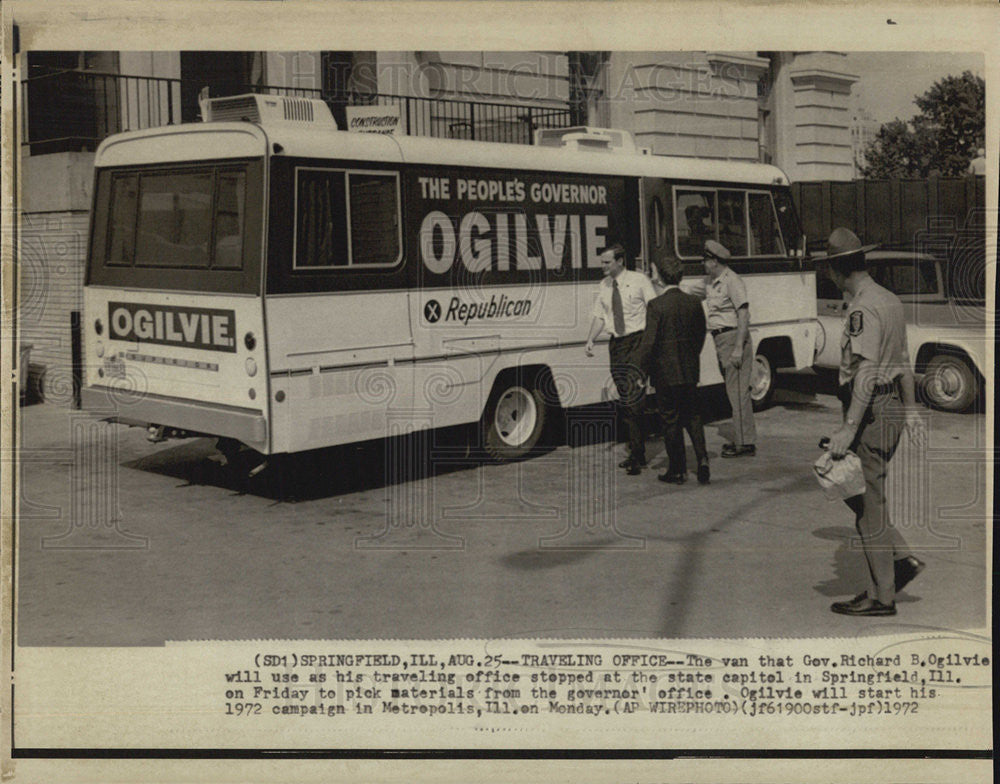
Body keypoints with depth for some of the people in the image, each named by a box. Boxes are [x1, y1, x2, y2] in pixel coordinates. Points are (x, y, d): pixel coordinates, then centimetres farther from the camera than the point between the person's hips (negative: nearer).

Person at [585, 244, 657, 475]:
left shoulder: (639, 281, -5)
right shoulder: (604, 285, 11)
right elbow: (599, 315, 15)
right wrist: (591, 339, 0)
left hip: (638, 342, -6)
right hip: (617, 343, 6)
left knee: (634, 397, -14)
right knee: (625, 400, 9)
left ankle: (636, 455, -12)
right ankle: (637, 453, 19)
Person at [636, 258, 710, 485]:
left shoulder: (656, 306, -14)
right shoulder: (694, 303, 1)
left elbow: (649, 341, -15)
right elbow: (700, 336, 10)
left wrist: (643, 370, -5)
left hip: (665, 371, -4)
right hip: (690, 369, 4)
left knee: (671, 420, 5)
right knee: (692, 415, 17)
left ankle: (678, 470, 11)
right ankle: (702, 457, 2)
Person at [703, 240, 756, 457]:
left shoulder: (732, 281, -12)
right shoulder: (709, 282, 15)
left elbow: (743, 314, -18)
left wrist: (738, 348, -23)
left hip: (733, 337, -9)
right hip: (720, 339, 9)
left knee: (738, 391, -9)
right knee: (733, 391, 13)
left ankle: (745, 443, -7)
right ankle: (741, 439, 20)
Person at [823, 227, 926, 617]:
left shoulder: (863, 310, -18)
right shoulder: (889, 300, 13)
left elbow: (866, 372, -25)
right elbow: (903, 361, 19)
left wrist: (849, 428, -27)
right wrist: (910, 408, 25)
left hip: (872, 413, -10)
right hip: (890, 409, 10)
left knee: (869, 503, -1)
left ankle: (881, 596, 6)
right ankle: (902, 560, 17)